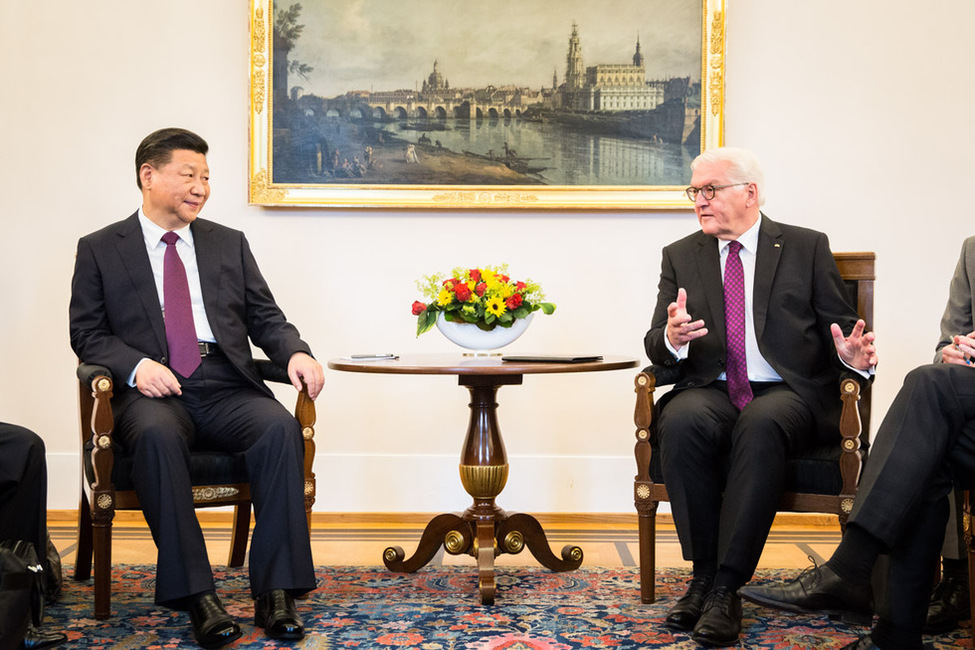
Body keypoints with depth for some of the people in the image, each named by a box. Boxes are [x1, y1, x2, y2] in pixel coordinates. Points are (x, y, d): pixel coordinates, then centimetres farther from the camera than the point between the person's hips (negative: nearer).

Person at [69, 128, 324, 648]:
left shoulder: (230, 244, 21)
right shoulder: (99, 249, 13)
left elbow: (266, 318, 16)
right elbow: (87, 333, 7)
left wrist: (296, 353, -6)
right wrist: (135, 365, -14)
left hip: (227, 389, 2)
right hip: (152, 391, -2)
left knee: (279, 426, -30)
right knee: (157, 434, -37)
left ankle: (275, 591, -27)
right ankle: (195, 595, -32)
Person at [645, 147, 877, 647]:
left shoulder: (807, 247, 10)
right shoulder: (680, 256, 15)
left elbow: (840, 327, 8)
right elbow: (656, 346, 8)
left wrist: (853, 353, -17)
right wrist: (672, 338, -17)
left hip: (787, 392, -2)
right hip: (710, 390, 2)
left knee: (760, 427, -37)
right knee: (683, 423, -33)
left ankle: (726, 587, -32)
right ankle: (703, 576, -22)